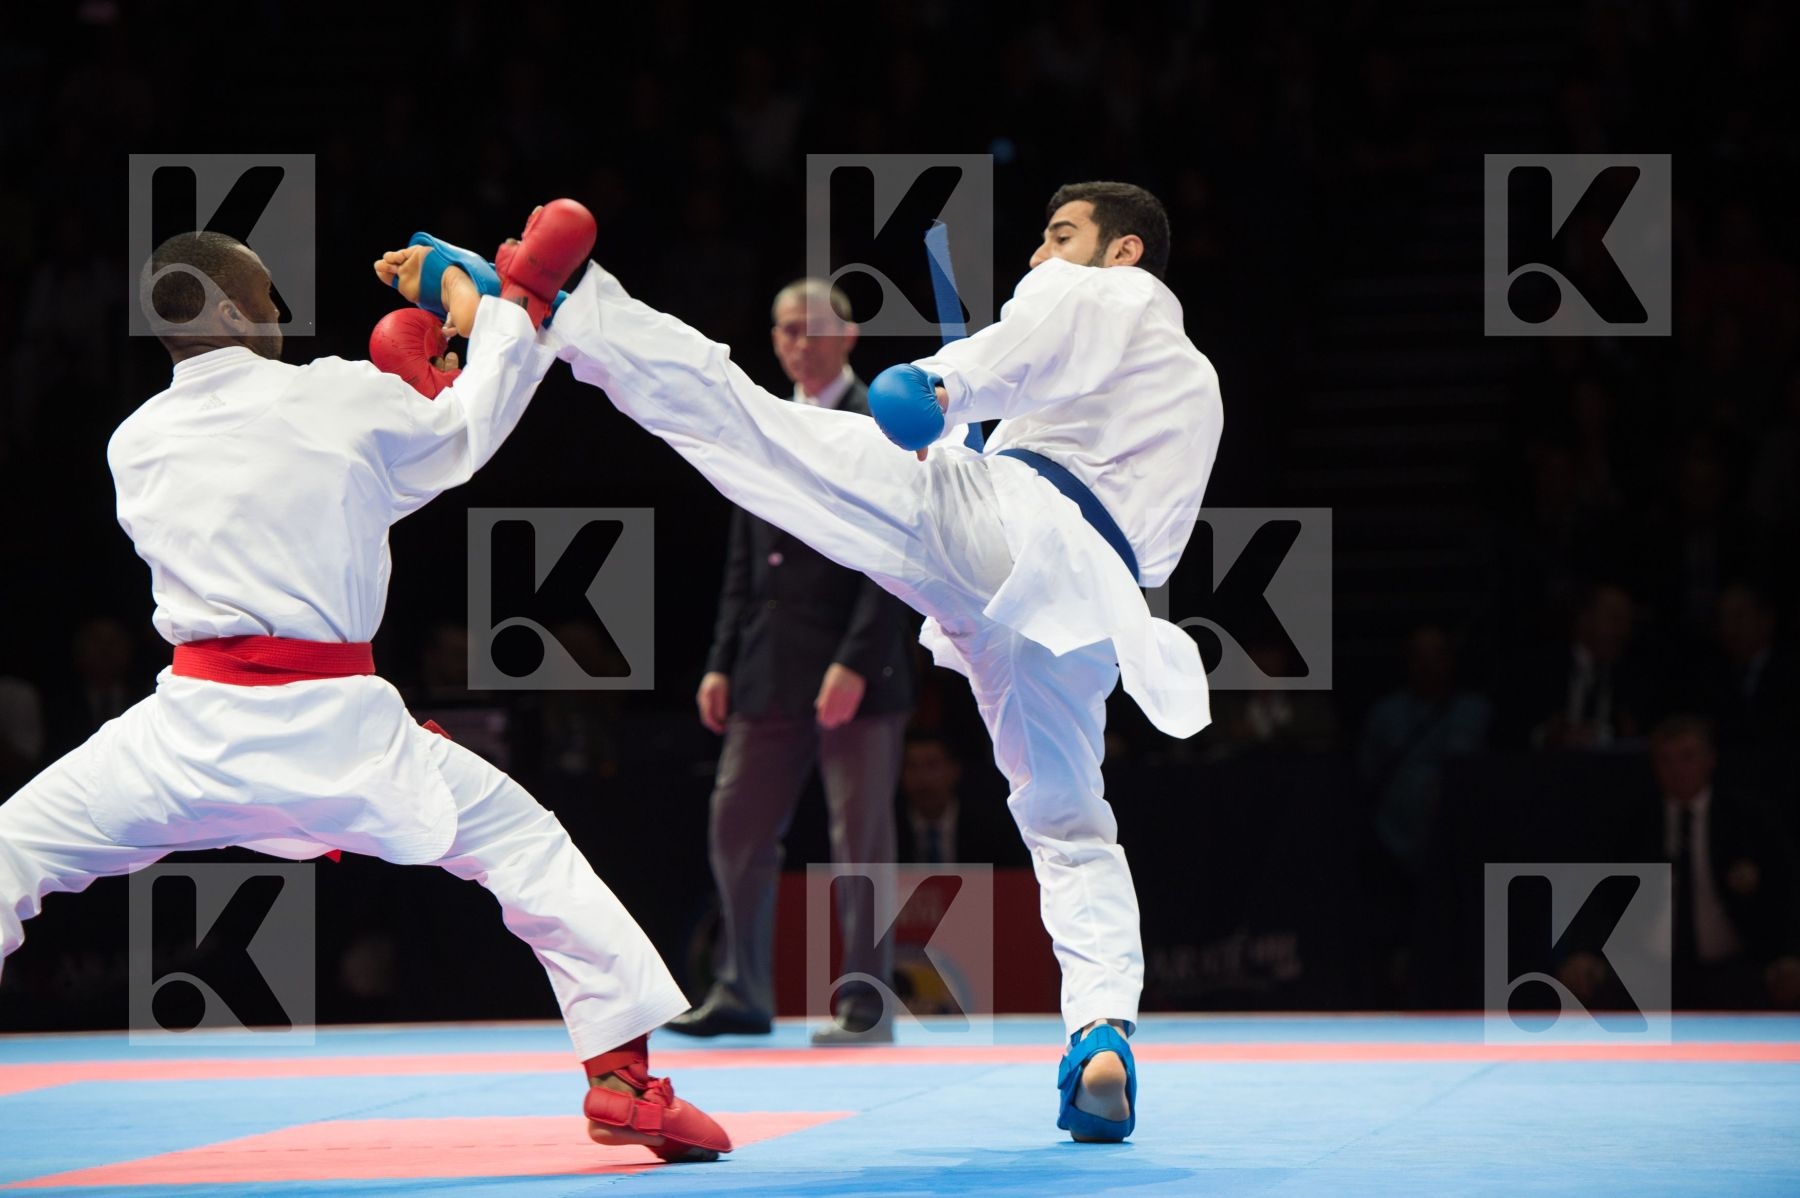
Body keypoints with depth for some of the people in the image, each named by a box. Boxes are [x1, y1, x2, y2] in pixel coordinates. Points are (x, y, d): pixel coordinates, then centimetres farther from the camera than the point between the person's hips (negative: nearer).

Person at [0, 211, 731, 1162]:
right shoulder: (342, 398, 0)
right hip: (334, 721, -1)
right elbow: (468, 426, 17)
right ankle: (620, 1071, 9)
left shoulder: (134, 446, 7)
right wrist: (515, 299, 30)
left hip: (196, 723, 1)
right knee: (524, 845, 15)